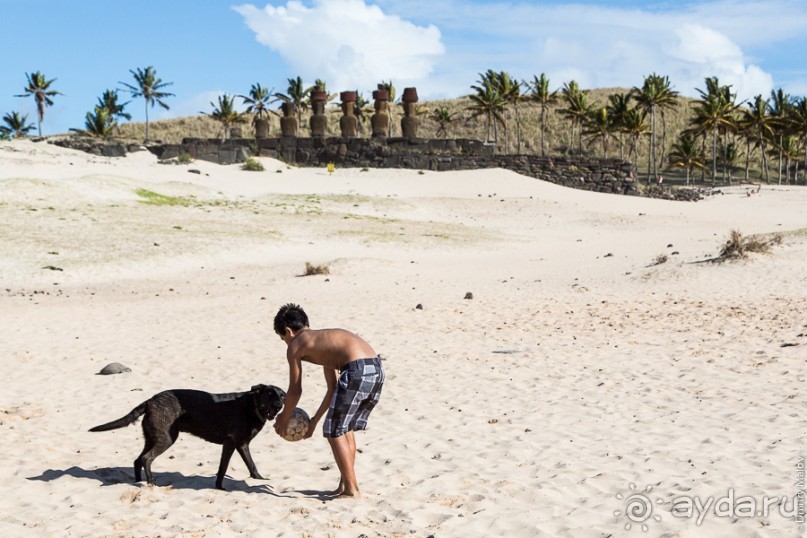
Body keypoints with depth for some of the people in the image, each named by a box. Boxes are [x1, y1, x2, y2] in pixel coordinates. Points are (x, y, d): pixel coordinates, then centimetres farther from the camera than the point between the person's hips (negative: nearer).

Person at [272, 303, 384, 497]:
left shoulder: (295, 345, 11)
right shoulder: (322, 340, 33)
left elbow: (295, 390, 16)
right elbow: (333, 388, 35)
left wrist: (284, 418, 32)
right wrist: (315, 420, 42)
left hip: (357, 371, -8)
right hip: (377, 368, 8)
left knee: (334, 432, 7)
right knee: (346, 428, 23)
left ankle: (351, 489, 9)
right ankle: (345, 484, 28)